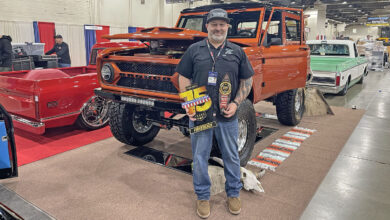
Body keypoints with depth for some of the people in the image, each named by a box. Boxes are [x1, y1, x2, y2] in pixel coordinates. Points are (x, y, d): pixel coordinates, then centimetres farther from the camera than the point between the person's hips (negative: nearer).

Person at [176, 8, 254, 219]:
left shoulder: (237, 51, 6)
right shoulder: (194, 50, 3)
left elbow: (247, 81, 7)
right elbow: (184, 78, 3)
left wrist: (236, 103, -6)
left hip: (228, 116, 1)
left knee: (231, 157, 13)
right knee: (199, 158, 8)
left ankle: (233, 194, 33)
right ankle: (202, 197, 27)